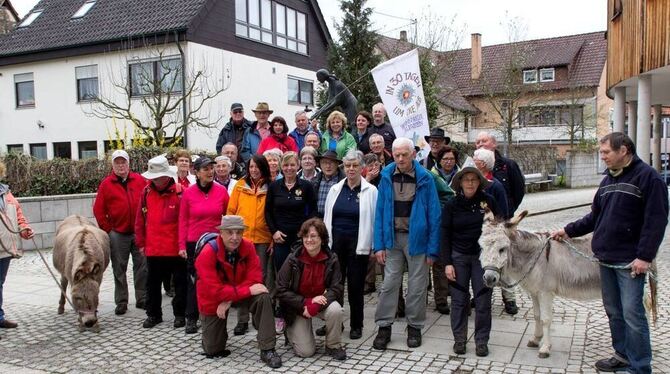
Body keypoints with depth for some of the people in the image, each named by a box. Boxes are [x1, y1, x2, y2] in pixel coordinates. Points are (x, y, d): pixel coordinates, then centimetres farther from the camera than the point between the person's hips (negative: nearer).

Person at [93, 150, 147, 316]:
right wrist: (108, 229, -1)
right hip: (117, 234, -1)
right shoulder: (106, 184, 1)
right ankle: (121, 302, 15)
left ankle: (142, 299, 15)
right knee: (119, 269, 6)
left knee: (142, 266, 5)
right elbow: (98, 210, 1)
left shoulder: (139, 180, 5)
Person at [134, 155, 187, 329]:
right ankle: (153, 314, 29)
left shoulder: (180, 192, -10)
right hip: (153, 248, 4)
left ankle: (180, 314, 22)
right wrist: (141, 242, 7)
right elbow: (140, 220, 8)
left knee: (180, 282, 8)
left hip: (176, 248, -4)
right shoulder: (146, 192, 2)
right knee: (153, 283, 14)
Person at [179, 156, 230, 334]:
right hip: (194, 243, 0)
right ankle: (191, 319, 15)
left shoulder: (221, 191, -2)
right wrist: (182, 245, -2)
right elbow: (183, 221, 2)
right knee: (194, 281, 5)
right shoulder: (188, 193, -2)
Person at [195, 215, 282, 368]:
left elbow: (254, 279, -20)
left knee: (263, 297, -29)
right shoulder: (207, 254, -30)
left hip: (238, 292, 2)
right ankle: (217, 331, 40)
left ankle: (267, 350, -20)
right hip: (213, 300, -2)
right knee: (212, 350, 3)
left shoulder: (248, 247, -18)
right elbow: (216, 291, -34)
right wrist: (249, 290, -37)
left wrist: (229, 300, -28)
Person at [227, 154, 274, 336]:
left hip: (263, 239, -1)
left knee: (262, 277, 7)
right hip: (241, 238, 1)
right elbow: (231, 211, 5)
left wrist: (274, 239, -4)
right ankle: (242, 320, 14)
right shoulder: (240, 185, 4)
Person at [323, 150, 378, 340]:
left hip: (358, 244, -3)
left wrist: (374, 246, -7)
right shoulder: (335, 189, 8)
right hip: (336, 243, 3)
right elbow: (327, 218, 10)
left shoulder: (371, 191, -2)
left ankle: (356, 325, 18)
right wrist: (325, 242, 6)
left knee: (355, 285, 4)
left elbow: (375, 220, -3)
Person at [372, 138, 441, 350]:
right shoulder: (386, 177, 0)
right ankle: (384, 327, 13)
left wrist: (432, 249, -8)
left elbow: (434, 215, -5)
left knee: (417, 285, 7)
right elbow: (380, 212, 3)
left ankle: (414, 327, 22)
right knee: (389, 284, 3)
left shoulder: (425, 179, -7)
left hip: (417, 239, -2)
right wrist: (378, 245, -3)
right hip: (392, 238, 2)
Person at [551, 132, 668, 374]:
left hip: (630, 262, -7)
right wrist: (568, 231, 16)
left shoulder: (647, 177, -10)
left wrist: (645, 256, -20)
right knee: (613, 311, 14)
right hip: (606, 258, 8)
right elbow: (595, 216, 20)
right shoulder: (609, 179, 14)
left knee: (632, 314, -5)